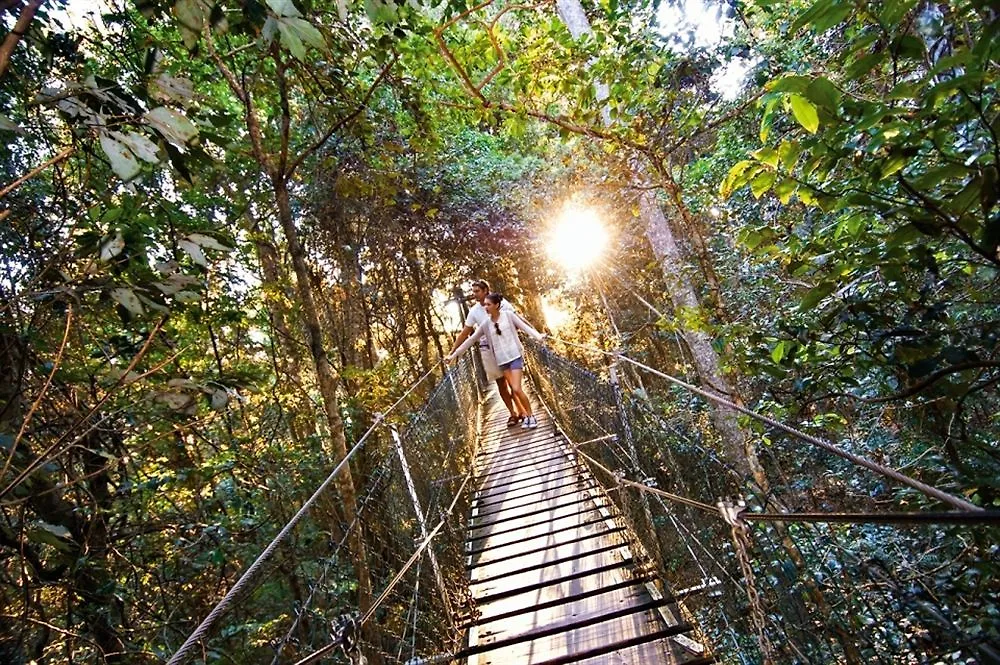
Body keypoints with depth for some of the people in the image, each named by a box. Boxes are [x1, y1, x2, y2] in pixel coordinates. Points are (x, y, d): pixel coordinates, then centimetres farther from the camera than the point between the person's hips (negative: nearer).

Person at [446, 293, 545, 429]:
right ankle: (525, 416, 17)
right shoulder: (486, 324, 5)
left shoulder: (508, 315, -2)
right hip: (502, 360, 4)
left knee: (517, 389, -12)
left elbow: (524, 326, -5)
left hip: (515, 356, -4)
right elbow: (471, 339, 7)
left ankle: (531, 416, 5)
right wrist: (454, 354, 6)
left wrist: (539, 336, -22)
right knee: (513, 390, 3)